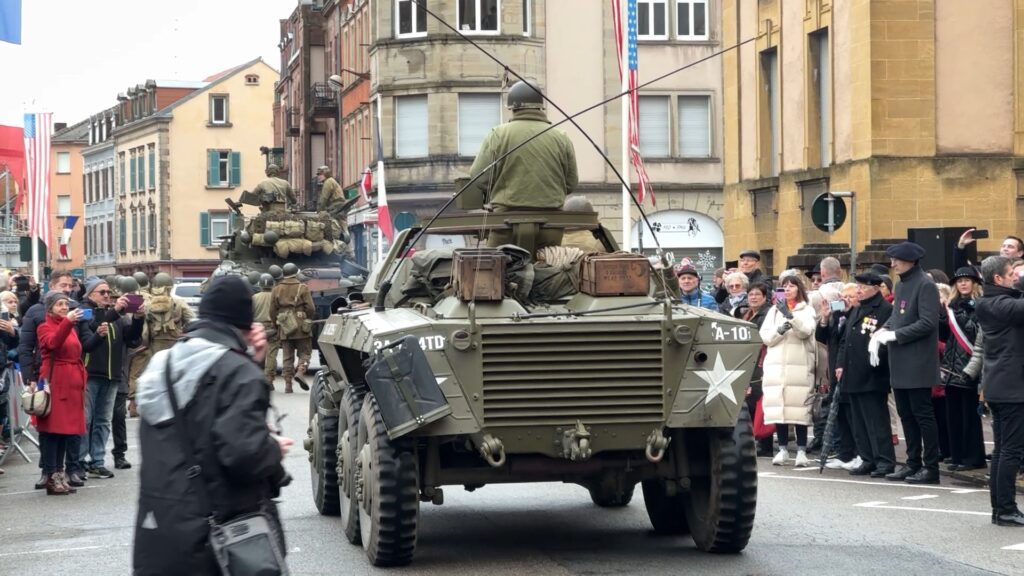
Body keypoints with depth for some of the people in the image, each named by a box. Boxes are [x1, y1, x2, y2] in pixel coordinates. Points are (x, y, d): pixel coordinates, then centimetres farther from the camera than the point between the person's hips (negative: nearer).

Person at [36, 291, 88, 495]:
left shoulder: (71, 328, 19)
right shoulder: (45, 327, -2)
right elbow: (53, 342, -24)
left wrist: (82, 379, 14)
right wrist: (67, 322, -36)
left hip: (72, 384, 7)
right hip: (55, 384, -7)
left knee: (66, 428, 8)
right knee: (52, 429, -7)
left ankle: (60, 474, 13)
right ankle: (51, 478, -7)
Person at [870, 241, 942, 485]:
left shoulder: (925, 285, -13)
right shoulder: (901, 284, 14)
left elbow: (928, 323, -19)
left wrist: (894, 335, -18)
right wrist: (882, 330, 0)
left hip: (917, 362, -9)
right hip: (900, 364, 9)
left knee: (922, 414, -4)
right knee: (906, 414, 12)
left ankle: (931, 467, 1)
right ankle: (913, 463, 19)